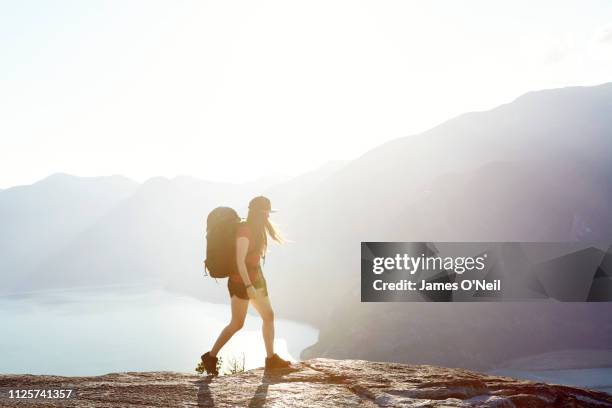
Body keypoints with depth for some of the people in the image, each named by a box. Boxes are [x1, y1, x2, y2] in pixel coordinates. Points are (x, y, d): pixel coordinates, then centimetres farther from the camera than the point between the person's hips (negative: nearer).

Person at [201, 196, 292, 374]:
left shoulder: (257, 230, 11)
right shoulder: (244, 230, -17)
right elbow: (239, 261, -23)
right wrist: (249, 286, -28)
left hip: (255, 279, 9)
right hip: (241, 282, -9)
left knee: (269, 316, 8)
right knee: (237, 324, -5)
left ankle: (271, 359, 14)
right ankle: (210, 356, 6)